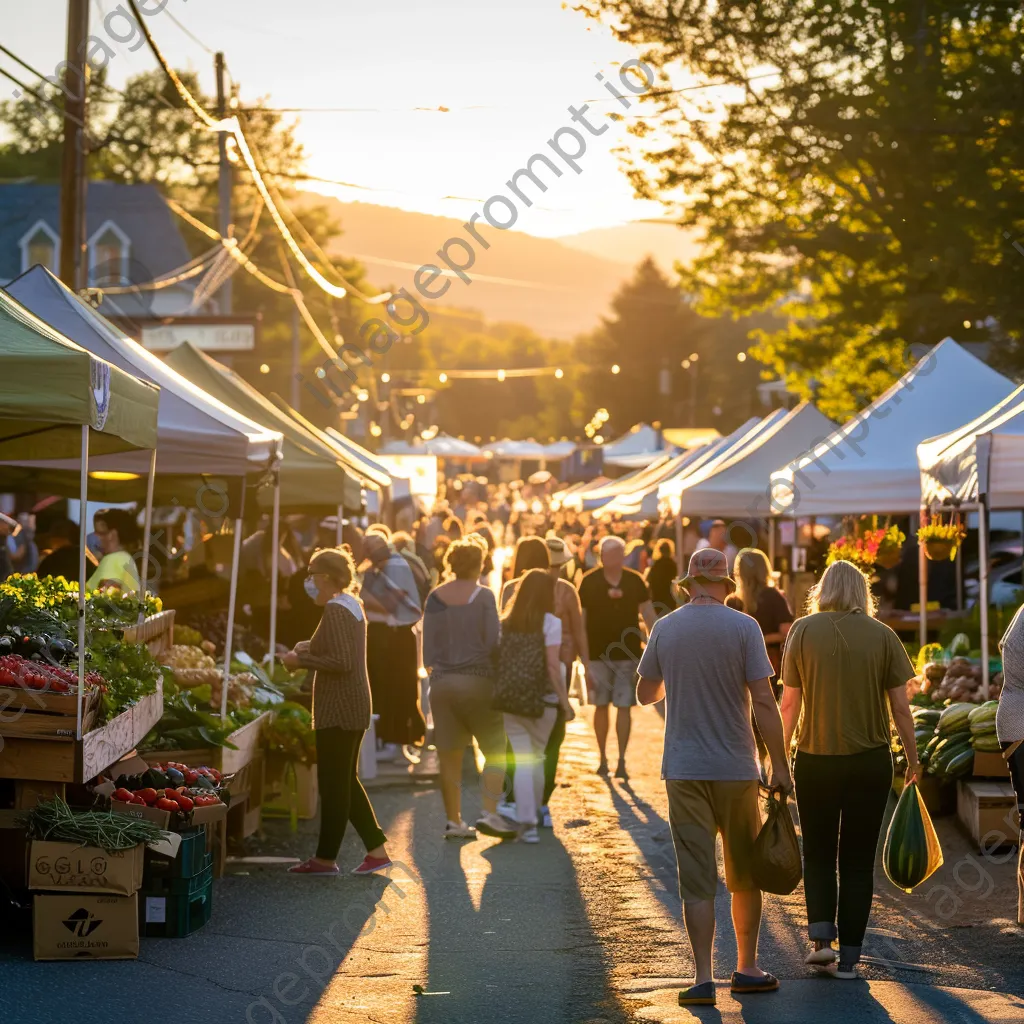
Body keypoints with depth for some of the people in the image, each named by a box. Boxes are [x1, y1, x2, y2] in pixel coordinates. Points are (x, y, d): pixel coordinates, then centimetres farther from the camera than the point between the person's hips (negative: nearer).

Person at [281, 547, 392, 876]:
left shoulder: (335, 610, -17)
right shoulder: (351, 604, 14)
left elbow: (341, 662, -23)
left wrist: (301, 659, -15)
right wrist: (312, 646, 13)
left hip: (338, 709, -10)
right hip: (355, 704, 10)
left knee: (333, 784, -2)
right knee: (346, 780, 16)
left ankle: (326, 858, 5)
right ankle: (377, 849, 17)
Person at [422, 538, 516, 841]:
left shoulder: (435, 598, 3)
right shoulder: (483, 596, -7)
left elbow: (428, 645, 5)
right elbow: (494, 642, -10)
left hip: (442, 680, 4)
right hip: (478, 678, -4)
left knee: (450, 755, 7)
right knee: (495, 749, 6)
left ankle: (454, 820, 10)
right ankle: (489, 814, -6)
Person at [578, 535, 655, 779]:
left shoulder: (635, 581, 0)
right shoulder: (589, 582, -4)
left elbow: (649, 615, 6)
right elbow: (581, 620, -3)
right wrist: (584, 657, -7)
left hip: (628, 654, 0)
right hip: (598, 655, 0)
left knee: (624, 707, -3)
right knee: (601, 706, 8)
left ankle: (621, 761, 0)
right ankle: (603, 758, 21)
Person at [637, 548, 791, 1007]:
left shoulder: (665, 628, 0)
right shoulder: (743, 627, -7)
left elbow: (646, 694, 12)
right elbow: (763, 702, -11)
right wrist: (780, 765, -6)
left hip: (683, 770, 1)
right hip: (735, 768, -1)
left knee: (696, 879, 2)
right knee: (745, 874, 14)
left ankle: (703, 978, -3)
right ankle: (746, 969, 21)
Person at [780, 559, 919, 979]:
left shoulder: (803, 631, -3)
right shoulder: (882, 635, -2)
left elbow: (789, 702, -4)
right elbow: (900, 707, -2)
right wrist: (912, 758, 9)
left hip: (815, 760, 0)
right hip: (871, 762, 0)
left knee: (818, 853, 16)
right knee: (858, 859, 9)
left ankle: (821, 936, -1)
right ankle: (849, 957, 9)